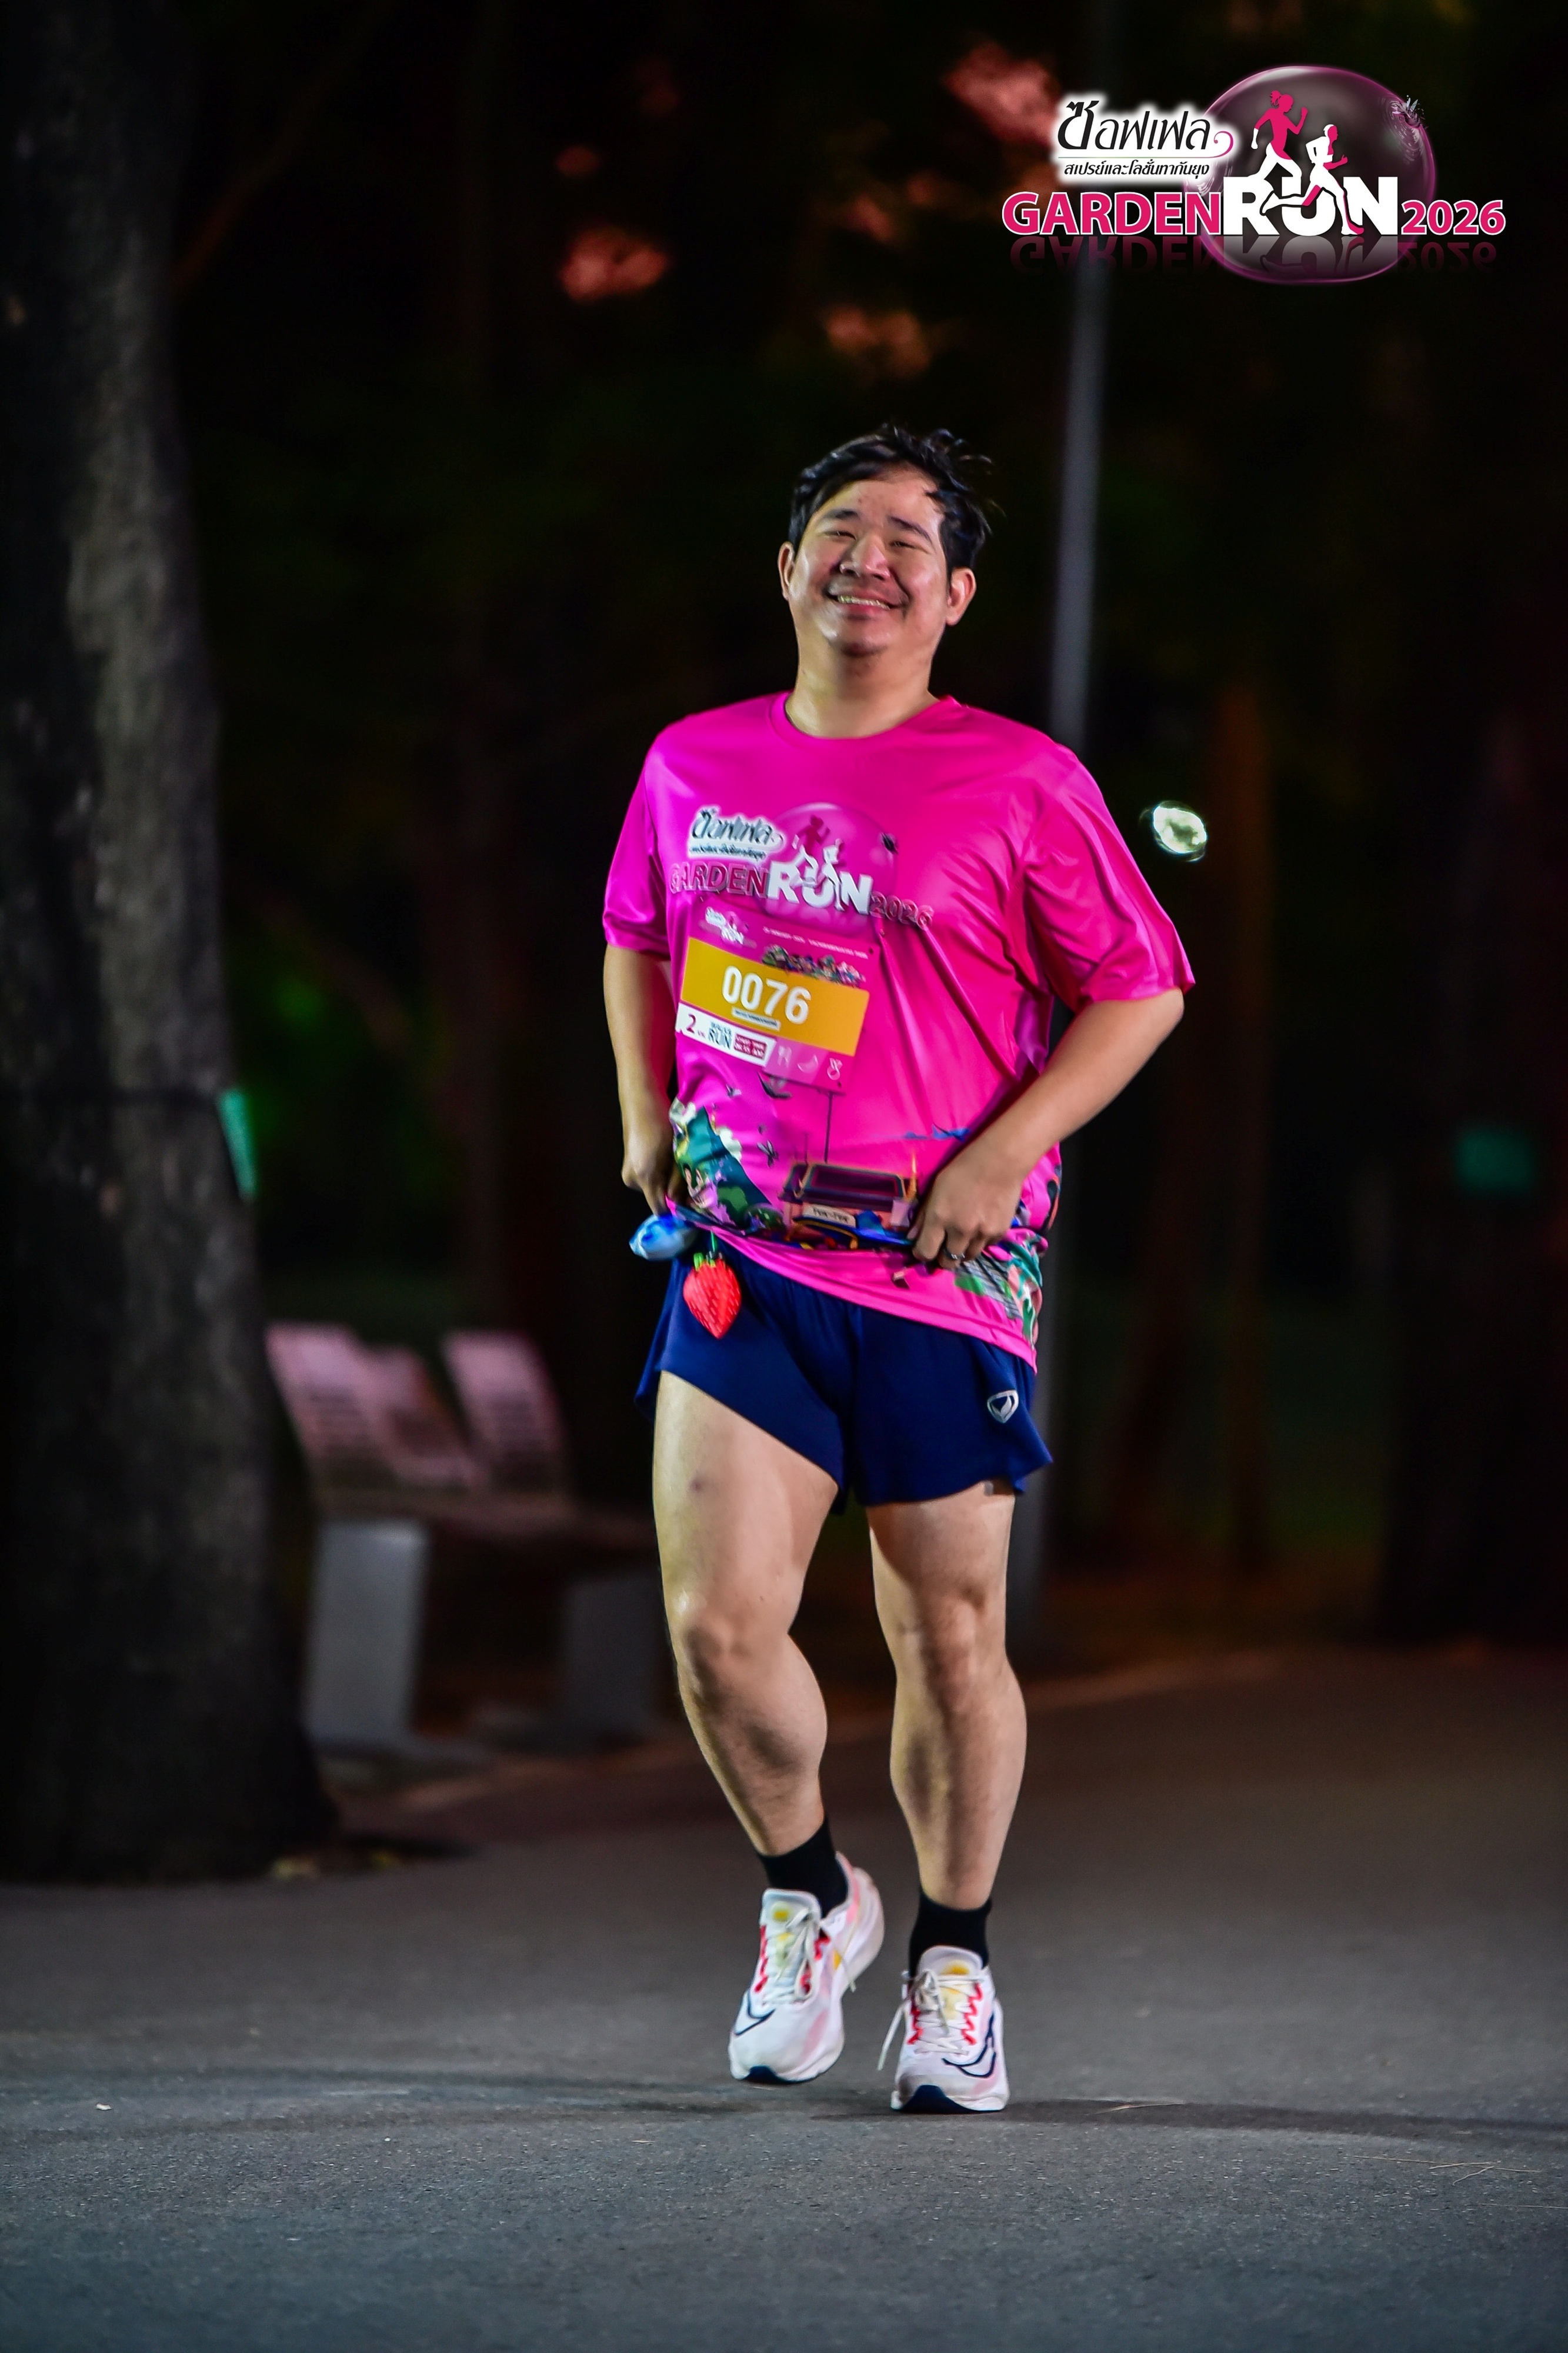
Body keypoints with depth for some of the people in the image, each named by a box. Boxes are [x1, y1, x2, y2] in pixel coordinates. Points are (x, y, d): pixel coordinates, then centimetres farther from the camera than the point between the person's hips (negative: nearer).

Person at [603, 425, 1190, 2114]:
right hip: (741, 1258, 2)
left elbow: (1141, 988, -1)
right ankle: (805, 1895, 18)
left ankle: (953, 1956, 26)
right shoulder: (693, 766, 8)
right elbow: (634, 939, 26)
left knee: (950, 1635, 6)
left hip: (940, 1270, -2)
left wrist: (1005, 1151, -11)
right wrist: (645, 1116, 13)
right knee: (718, 1627, -9)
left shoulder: (1016, 782, -4)